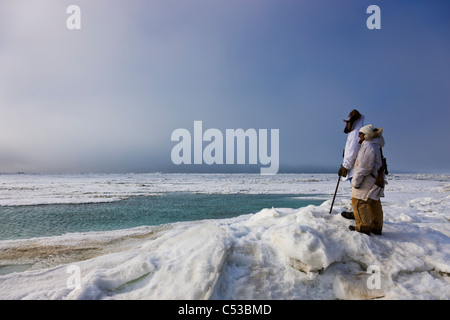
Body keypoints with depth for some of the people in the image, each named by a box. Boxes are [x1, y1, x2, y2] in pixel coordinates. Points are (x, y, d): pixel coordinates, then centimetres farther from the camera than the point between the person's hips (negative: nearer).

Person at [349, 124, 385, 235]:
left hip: (367, 181, -11)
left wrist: (355, 182, -18)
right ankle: (376, 228, 24)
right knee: (374, 204, 15)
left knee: (358, 202, -7)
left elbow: (364, 167, -23)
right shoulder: (376, 147, 16)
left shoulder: (368, 147, -18)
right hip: (376, 180, 11)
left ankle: (363, 227, -4)